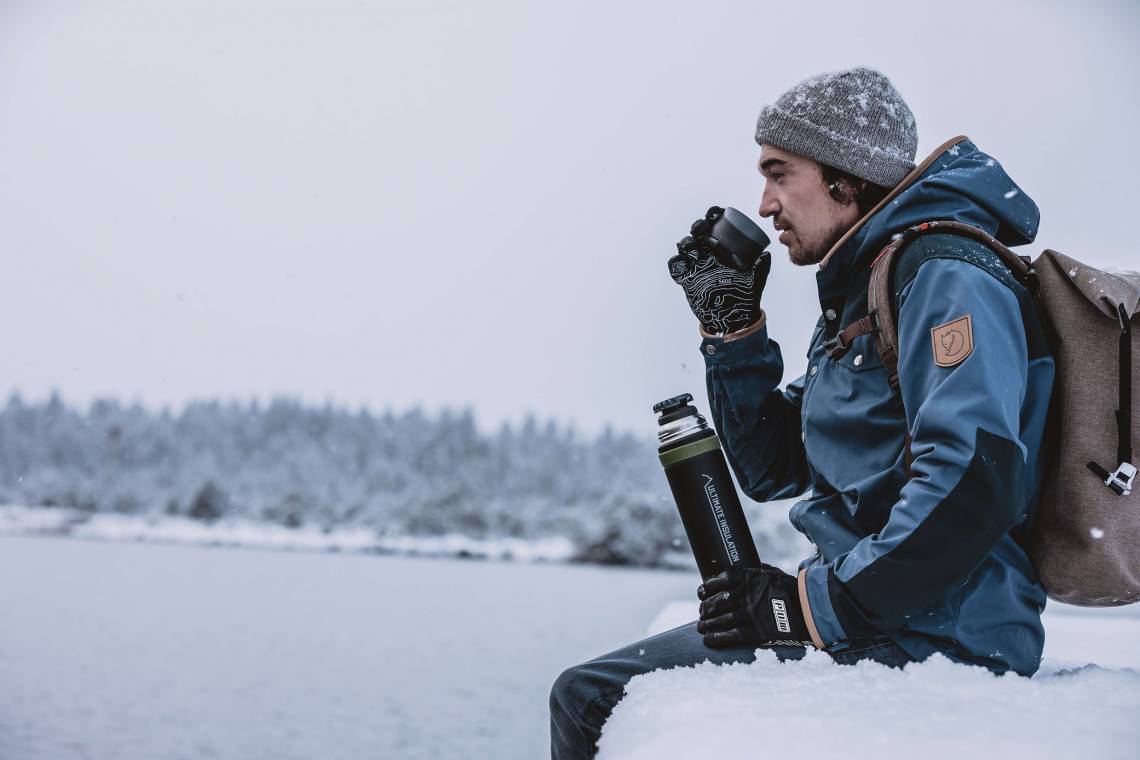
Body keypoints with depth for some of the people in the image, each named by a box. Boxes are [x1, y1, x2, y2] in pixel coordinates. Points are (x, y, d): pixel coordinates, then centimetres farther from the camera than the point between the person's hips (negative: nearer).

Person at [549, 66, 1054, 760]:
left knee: (592, 701, -15)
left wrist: (815, 604, -23)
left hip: (926, 637, -10)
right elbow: (772, 469, 20)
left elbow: (974, 482, -27)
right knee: (588, 693, 17)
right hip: (865, 618, 10)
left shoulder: (945, 275, -12)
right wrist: (733, 326, 10)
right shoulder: (859, 292, 19)